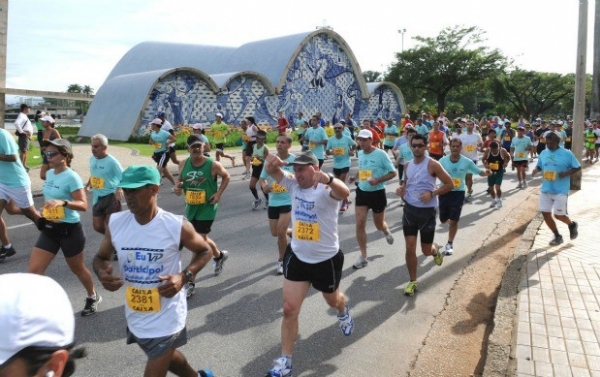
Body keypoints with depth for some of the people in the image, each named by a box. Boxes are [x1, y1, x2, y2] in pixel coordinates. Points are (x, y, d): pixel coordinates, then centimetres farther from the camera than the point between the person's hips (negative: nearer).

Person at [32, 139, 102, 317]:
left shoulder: (72, 177, -19)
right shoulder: (49, 173, 4)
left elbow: (83, 205, -24)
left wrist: (63, 203, -38)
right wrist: (46, 208, 13)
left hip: (69, 229, -7)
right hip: (49, 228, 7)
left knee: (77, 268, 14)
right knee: (34, 270, -2)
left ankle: (93, 297, 39)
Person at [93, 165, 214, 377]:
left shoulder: (177, 226, -19)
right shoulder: (115, 223, -8)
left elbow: (204, 251, -4)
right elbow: (101, 257, 7)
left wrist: (184, 277, -20)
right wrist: (102, 274, -16)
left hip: (166, 319, -5)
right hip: (134, 317, 6)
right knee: (165, 358, 28)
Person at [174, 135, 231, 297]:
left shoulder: (213, 165, -14)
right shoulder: (183, 164, -2)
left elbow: (226, 177, 2)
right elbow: (180, 180, 14)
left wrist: (219, 193, -9)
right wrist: (178, 188, -9)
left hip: (207, 208, -6)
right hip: (190, 208, 6)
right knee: (201, 240, 21)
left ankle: (190, 282, 1)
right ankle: (220, 256, 52)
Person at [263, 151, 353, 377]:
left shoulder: (326, 190, -22)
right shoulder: (293, 184, -5)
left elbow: (344, 192, -43)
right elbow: (273, 172, -14)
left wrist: (327, 179, -65)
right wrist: (272, 163, -39)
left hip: (327, 259, -3)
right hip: (297, 257, 4)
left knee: (332, 300, 24)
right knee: (289, 309, -1)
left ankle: (343, 312, 62)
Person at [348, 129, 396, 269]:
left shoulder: (381, 154, -16)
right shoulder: (360, 153, 2)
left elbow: (393, 172, -12)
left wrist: (377, 180, -25)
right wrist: (355, 177, -2)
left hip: (377, 193, -4)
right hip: (362, 192, 4)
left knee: (379, 225, 13)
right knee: (360, 224, -5)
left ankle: (386, 232, 52)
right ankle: (363, 256, 5)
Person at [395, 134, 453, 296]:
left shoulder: (432, 164, -13)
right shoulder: (407, 165, 4)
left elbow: (450, 184, -10)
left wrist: (432, 193, -23)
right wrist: (401, 189, -2)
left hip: (427, 211, -4)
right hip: (409, 209, 4)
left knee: (426, 251, 8)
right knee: (410, 248, 0)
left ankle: (435, 251, 46)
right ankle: (413, 281, 15)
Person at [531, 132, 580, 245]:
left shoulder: (567, 153, -9)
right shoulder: (543, 153, 5)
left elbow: (578, 167, -3)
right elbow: (539, 166, 17)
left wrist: (567, 173, -19)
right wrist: (536, 170, -6)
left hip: (561, 191, -5)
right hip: (545, 190, 5)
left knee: (558, 215, -3)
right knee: (545, 214, 4)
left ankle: (572, 225, 31)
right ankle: (557, 236, 23)